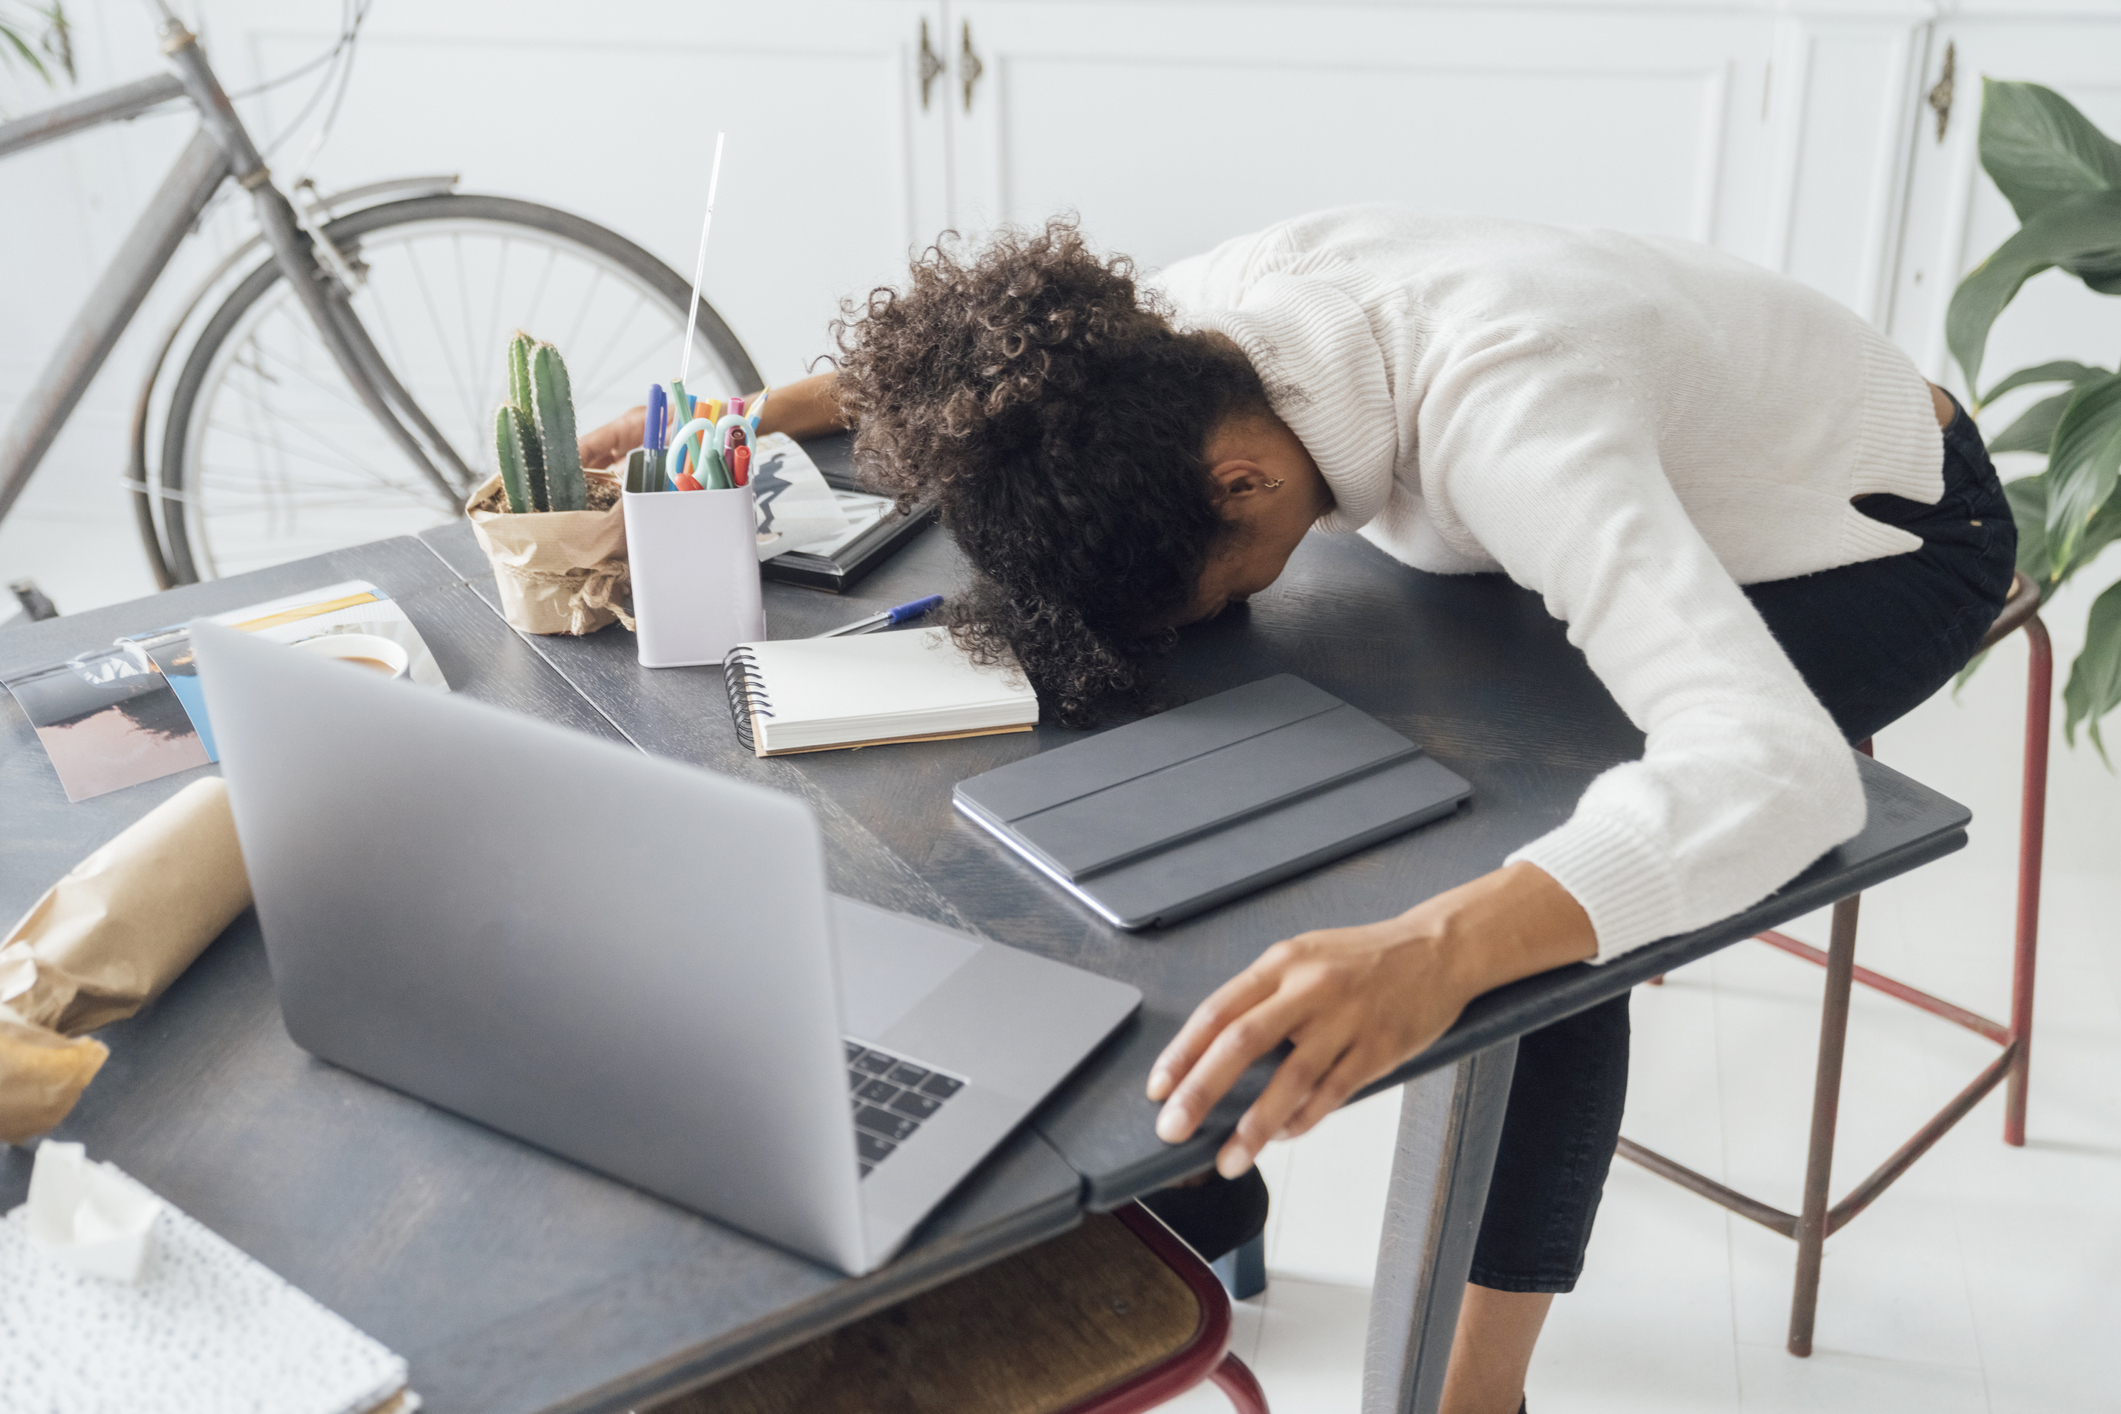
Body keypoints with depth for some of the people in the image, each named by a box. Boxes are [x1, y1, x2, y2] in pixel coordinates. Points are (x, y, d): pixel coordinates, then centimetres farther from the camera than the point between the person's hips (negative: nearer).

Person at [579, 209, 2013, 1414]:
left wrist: (1439, 947, -68)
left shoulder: (1504, 420, -43)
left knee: (1552, 902, -28)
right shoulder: (1193, 316, -20)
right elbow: (990, 351, 3)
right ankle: (1202, 1176, 7)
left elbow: (1780, 769, -54)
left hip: (1882, 522, -7)